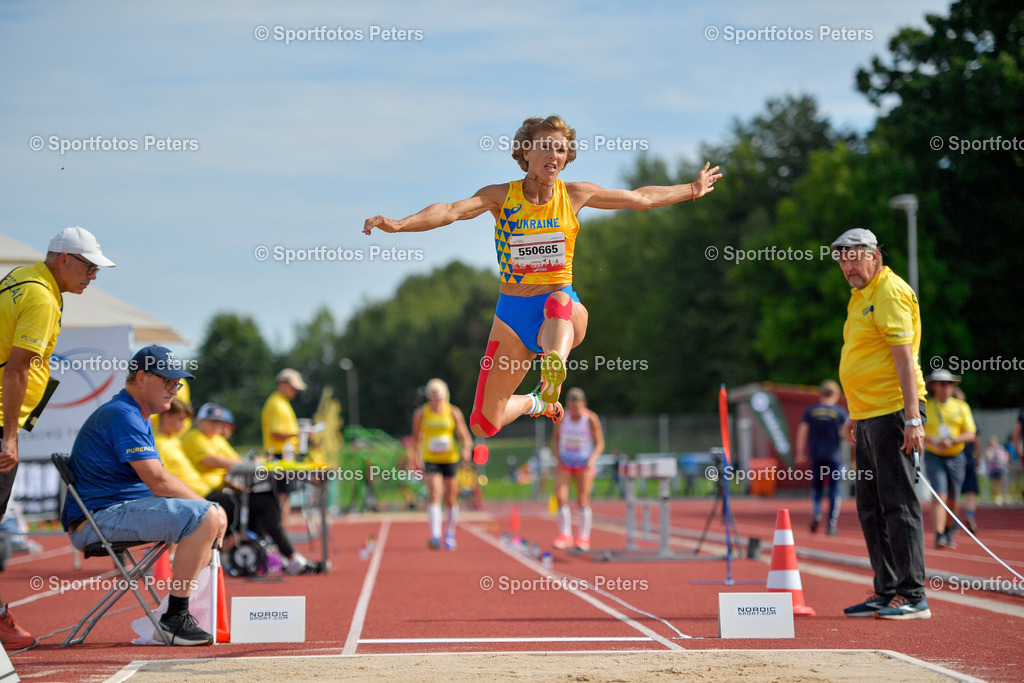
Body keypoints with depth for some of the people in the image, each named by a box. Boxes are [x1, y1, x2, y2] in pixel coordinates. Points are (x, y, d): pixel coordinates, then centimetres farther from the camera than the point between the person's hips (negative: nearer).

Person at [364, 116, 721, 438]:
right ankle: (532, 402, 35)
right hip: (512, 313, 1)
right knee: (483, 425, 3)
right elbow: (452, 210, -23)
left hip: (565, 310, -1)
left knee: (558, 300, -41)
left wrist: (693, 189, 19)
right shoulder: (502, 196, -5)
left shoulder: (575, 195, 1)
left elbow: (641, 198, 15)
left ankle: (554, 366, -66)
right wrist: (399, 223, -40)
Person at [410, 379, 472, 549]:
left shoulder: (453, 412, -1)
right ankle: (435, 536, -28)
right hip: (430, 460, -1)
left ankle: (450, 534, 30)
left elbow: (465, 437, -1)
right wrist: (418, 460, 6)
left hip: (450, 459, 1)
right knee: (434, 494, -20)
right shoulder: (421, 413, 1)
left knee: (451, 500, 8)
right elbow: (416, 438, 12)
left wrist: (466, 450, -21)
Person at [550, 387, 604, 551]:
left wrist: (592, 459, -21)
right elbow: (555, 439, 8)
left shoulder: (591, 418, -12)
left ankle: (584, 538, 6)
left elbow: (599, 443, -6)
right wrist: (558, 457, -6)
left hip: (584, 463, -2)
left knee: (583, 501, -3)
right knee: (561, 496, -12)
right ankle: (565, 535, -4)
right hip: (565, 462, 2)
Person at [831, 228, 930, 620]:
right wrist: (856, 417, 25)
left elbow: (904, 354, -17)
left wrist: (912, 417, -22)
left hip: (893, 413, -10)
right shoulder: (860, 296, 20)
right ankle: (886, 593, 17)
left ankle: (913, 597, -6)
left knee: (898, 504, -8)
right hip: (868, 415, 10)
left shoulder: (890, 291, -9)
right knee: (871, 508, 11)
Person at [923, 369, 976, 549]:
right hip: (934, 458, -2)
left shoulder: (961, 407, 5)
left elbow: (971, 434, -1)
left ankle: (948, 533, 32)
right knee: (940, 494, -19)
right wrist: (932, 442, -20)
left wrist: (952, 441, -18)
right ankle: (939, 536, -27)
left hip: (956, 458, 2)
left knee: (952, 500, 9)